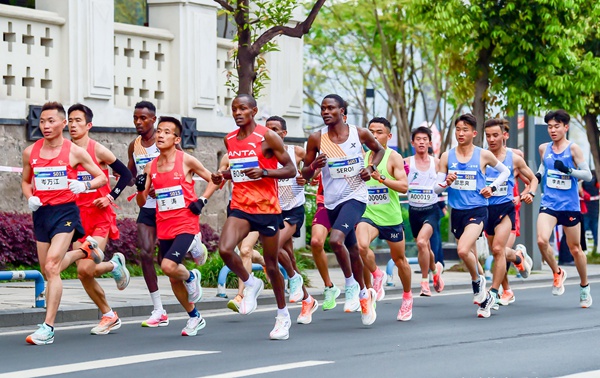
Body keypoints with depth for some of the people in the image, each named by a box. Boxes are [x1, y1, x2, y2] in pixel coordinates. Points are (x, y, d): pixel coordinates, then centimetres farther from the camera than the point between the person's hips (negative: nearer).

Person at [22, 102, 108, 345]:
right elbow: (25, 181, 21)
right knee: (48, 271, 13)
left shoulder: (75, 152, -4)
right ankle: (85, 251, 43)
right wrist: (29, 198, 0)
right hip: (41, 213, 5)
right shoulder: (30, 152, 6)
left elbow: (102, 178, 3)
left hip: (65, 212, -5)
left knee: (52, 266, -19)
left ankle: (48, 328, -18)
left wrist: (84, 185, -17)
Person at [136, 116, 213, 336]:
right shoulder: (151, 167, 6)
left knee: (169, 266, -25)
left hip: (186, 225, -5)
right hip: (164, 227, 5)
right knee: (173, 278, 10)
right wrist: (140, 188, -10)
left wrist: (202, 201, -9)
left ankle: (191, 277, 9)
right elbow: (141, 203, 10)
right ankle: (195, 317, 28)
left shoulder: (186, 161, -6)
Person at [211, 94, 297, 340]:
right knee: (224, 249, -22)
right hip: (240, 207, 4)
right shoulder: (230, 140, 10)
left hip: (267, 208, -4)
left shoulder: (267, 137, -7)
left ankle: (283, 315, 24)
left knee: (271, 265, 5)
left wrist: (264, 172, -22)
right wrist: (224, 175, 5)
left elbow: (290, 170, -7)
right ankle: (250, 285, 7)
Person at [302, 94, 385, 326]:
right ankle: (364, 294, 35)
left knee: (336, 239, -26)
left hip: (355, 197, -4)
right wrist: (314, 166, -19)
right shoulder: (316, 139, -3)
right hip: (332, 201, 4)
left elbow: (378, 149, 16)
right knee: (352, 250, 16)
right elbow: (305, 174, 3)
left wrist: (371, 168, -3)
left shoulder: (360, 134, -5)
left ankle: (351, 285, -5)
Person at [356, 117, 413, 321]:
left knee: (399, 259, 14)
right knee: (361, 245, -29)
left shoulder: (394, 157, -8)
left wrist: (381, 178, -30)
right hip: (368, 214, 2)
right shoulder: (362, 157, 6)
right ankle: (376, 275, -1)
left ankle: (407, 297, 37)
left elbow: (404, 186, -20)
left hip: (391, 217, -2)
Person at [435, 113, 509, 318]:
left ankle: (478, 281, 1)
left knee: (463, 250, -26)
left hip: (477, 210, -4)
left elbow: (505, 171, 15)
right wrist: (446, 182, -17)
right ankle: (485, 298, 30)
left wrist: (492, 187, 0)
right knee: (471, 257, 13)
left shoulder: (483, 155, -2)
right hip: (457, 211, 4)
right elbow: (436, 188, 4)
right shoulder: (447, 157, 3)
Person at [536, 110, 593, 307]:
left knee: (575, 249, 8)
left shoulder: (573, 149, -7)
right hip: (549, 204, 2)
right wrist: (539, 174, 5)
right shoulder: (544, 148, 5)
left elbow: (588, 174, -9)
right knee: (542, 240, -22)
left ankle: (584, 287, 29)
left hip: (570, 206, -2)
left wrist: (568, 170, -25)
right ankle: (557, 273, 4)